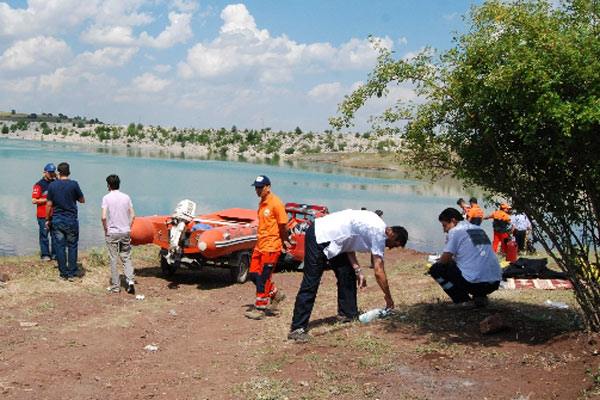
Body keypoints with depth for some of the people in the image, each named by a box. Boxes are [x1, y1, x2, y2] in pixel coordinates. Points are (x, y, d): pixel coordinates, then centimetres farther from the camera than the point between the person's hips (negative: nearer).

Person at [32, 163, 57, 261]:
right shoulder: (39, 185, -5)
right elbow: (34, 200, -9)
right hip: (43, 215, -5)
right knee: (44, 236, 0)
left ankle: (55, 254, 14)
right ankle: (45, 255, 8)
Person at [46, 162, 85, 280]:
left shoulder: (52, 185, -2)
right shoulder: (74, 184, -9)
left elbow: (49, 205, 1)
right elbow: (82, 200, 1)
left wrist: (47, 220, 10)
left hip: (57, 221, 2)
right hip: (71, 221, -2)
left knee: (60, 247, 7)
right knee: (72, 246, 5)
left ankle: (63, 273, 11)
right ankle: (72, 274, 5)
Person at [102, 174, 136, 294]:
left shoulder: (107, 198, -6)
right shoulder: (126, 197, 4)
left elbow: (104, 217, -14)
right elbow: (133, 215, 2)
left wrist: (105, 230, -1)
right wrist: (128, 228, 11)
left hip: (112, 233, -3)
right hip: (125, 232, 3)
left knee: (113, 259, 4)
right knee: (126, 258, 11)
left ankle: (115, 286, 9)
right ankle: (130, 280, -6)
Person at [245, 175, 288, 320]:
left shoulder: (276, 203, -15)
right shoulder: (261, 203, 12)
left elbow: (284, 225, -12)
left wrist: (284, 241, 1)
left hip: (271, 246, -9)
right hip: (260, 245, 9)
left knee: (263, 278, -3)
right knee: (253, 274, 11)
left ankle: (260, 309, 7)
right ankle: (276, 294, 29)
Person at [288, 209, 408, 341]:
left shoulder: (376, 225, 12)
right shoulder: (379, 233, -15)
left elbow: (348, 246, 9)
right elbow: (379, 272, -13)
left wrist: (358, 271, 2)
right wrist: (388, 297, -2)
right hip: (319, 238, -10)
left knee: (347, 275, 12)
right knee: (310, 284, -11)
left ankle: (347, 314, 22)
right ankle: (297, 329, -9)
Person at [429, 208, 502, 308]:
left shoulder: (455, 231, -2)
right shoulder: (479, 229, 20)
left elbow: (444, 260, -3)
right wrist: (453, 260, 29)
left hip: (476, 282, -8)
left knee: (435, 269, 5)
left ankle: (463, 300, -1)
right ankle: (480, 297, 14)